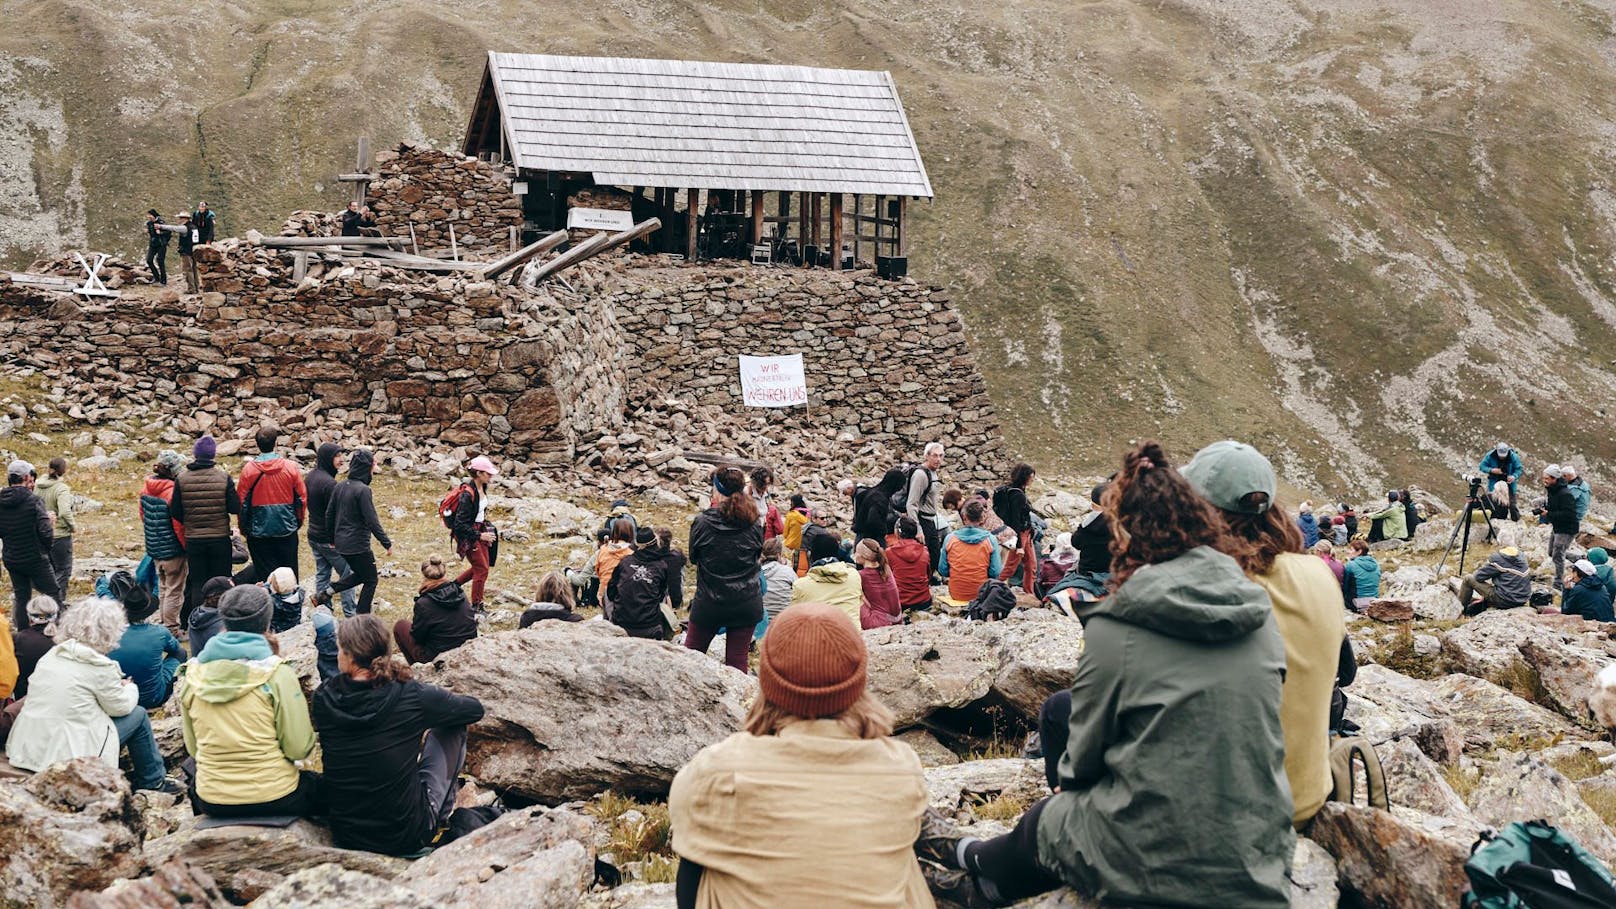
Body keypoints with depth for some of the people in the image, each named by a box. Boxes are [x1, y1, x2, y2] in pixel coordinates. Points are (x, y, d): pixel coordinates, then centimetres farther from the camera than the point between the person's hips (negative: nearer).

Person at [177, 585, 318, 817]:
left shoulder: (193, 674, -1)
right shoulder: (277, 674, -12)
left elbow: (192, 748, 8)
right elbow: (299, 748, -12)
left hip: (211, 803, 4)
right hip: (273, 798, -4)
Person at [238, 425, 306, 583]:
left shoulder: (248, 469, -6)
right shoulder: (290, 467, -5)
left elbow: (242, 502, -1)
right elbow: (302, 497, 1)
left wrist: (244, 529, 12)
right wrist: (298, 522, 17)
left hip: (259, 533, -1)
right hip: (287, 530, 1)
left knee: (264, 576, 4)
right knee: (289, 576, 10)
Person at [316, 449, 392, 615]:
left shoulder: (339, 487, 4)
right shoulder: (362, 490, -19)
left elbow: (329, 514, 11)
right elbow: (372, 521, -20)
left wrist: (333, 539, 23)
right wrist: (387, 543, -13)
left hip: (341, 544, 8)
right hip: (358, 545, -8)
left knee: (361, 574, 25)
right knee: (370, 580, 8)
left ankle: (328, 591, 10)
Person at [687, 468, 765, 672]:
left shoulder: (702, 523, -12)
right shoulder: (753, 525, -5)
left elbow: (693, 558, 2)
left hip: (709, 602, -2)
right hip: (746, 603, 2)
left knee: (690, 655, 15)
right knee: (737, 661, 7)